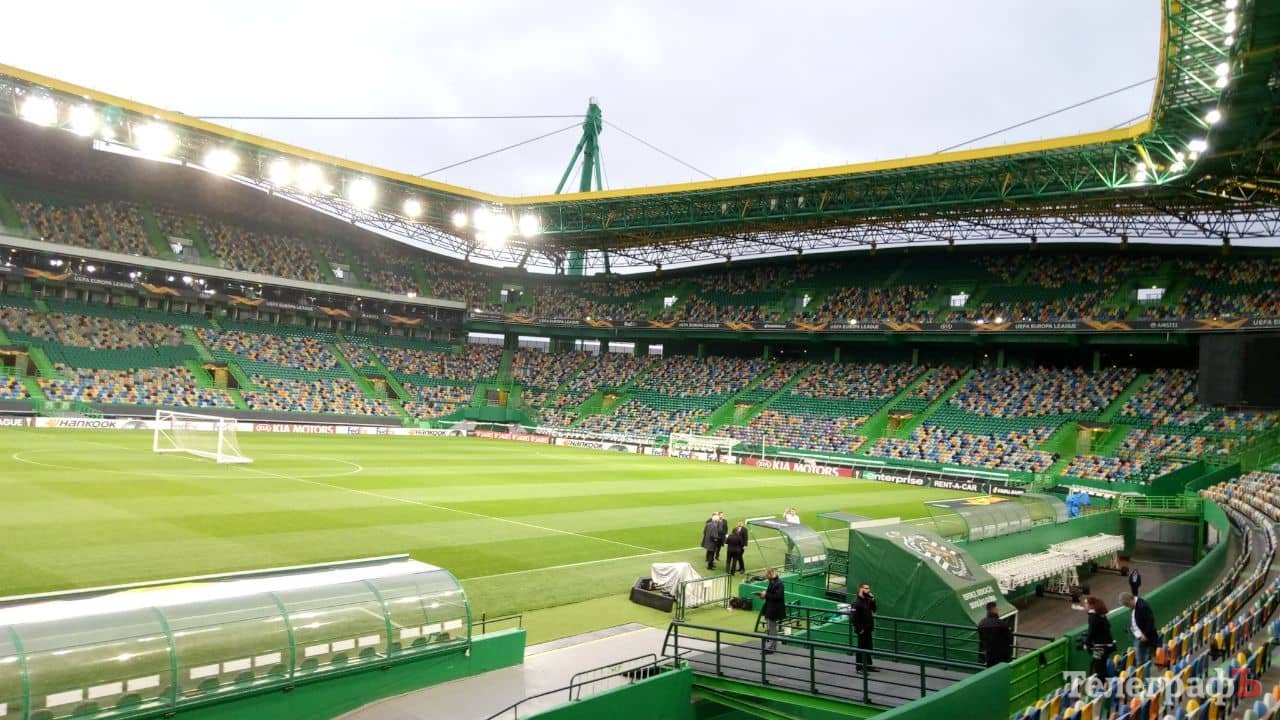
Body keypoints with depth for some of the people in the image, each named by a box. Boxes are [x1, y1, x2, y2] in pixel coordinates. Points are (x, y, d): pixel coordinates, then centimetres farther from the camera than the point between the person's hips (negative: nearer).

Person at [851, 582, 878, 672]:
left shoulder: (867, 600, 6)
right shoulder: (857, 602, -19)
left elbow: (874, 610, 12)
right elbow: (854, 617, -21)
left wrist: (873, 600, -2)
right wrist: (859, 629, -20)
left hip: (868, 628, 8)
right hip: (862, 630, -8)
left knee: (869, 648, 16)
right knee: (861, 648, 2)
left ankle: (868, 666, 28)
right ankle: (860, 668, 12)